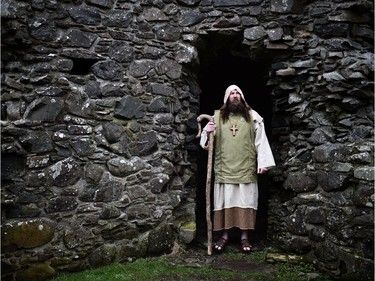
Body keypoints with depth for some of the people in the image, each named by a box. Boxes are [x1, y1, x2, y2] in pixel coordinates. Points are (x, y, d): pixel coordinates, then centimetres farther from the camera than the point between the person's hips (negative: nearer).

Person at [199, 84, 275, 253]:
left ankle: (245, 237, 15)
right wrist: (207, 132, -16)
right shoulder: (218, 116, 6)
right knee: (225, 202, 4)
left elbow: (261, 140, 2)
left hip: (246, 168, 0)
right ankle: (224, 236, 16)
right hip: (224, 168, 0)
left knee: (245, 201, 4)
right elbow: (207, 142, 6)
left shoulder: (252, 116, 6)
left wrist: (263, 162, -6)